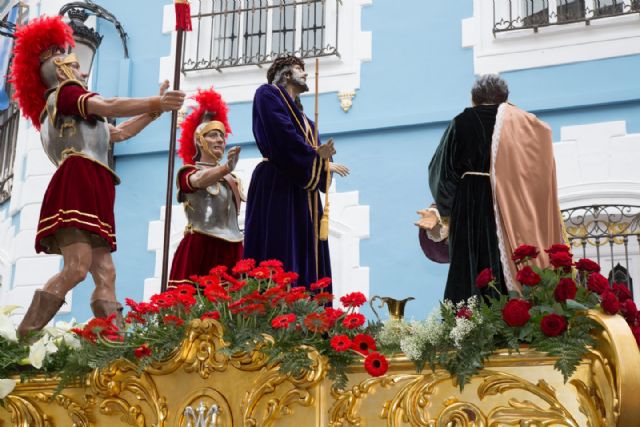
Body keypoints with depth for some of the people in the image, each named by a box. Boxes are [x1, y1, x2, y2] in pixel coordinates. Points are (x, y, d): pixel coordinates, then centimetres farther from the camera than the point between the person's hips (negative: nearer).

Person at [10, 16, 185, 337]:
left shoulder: (70, 116, 36)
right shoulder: (65, 92, 9)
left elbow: (120, 132, 35)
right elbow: (110, 107, -9)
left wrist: (155, 109, 31)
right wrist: (156, 103, -11)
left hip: (90, 193, 10)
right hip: (78, 186, -10)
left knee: (105, 275, -3)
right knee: (77, 268, -23)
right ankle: (22, 342, -25)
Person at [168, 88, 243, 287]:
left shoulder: (231, 179, 20)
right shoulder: (188, 172, 3)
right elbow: (199, 181, -21)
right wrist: (226, 168, -40)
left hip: (231, 250, 5)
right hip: (200, 248, -5)